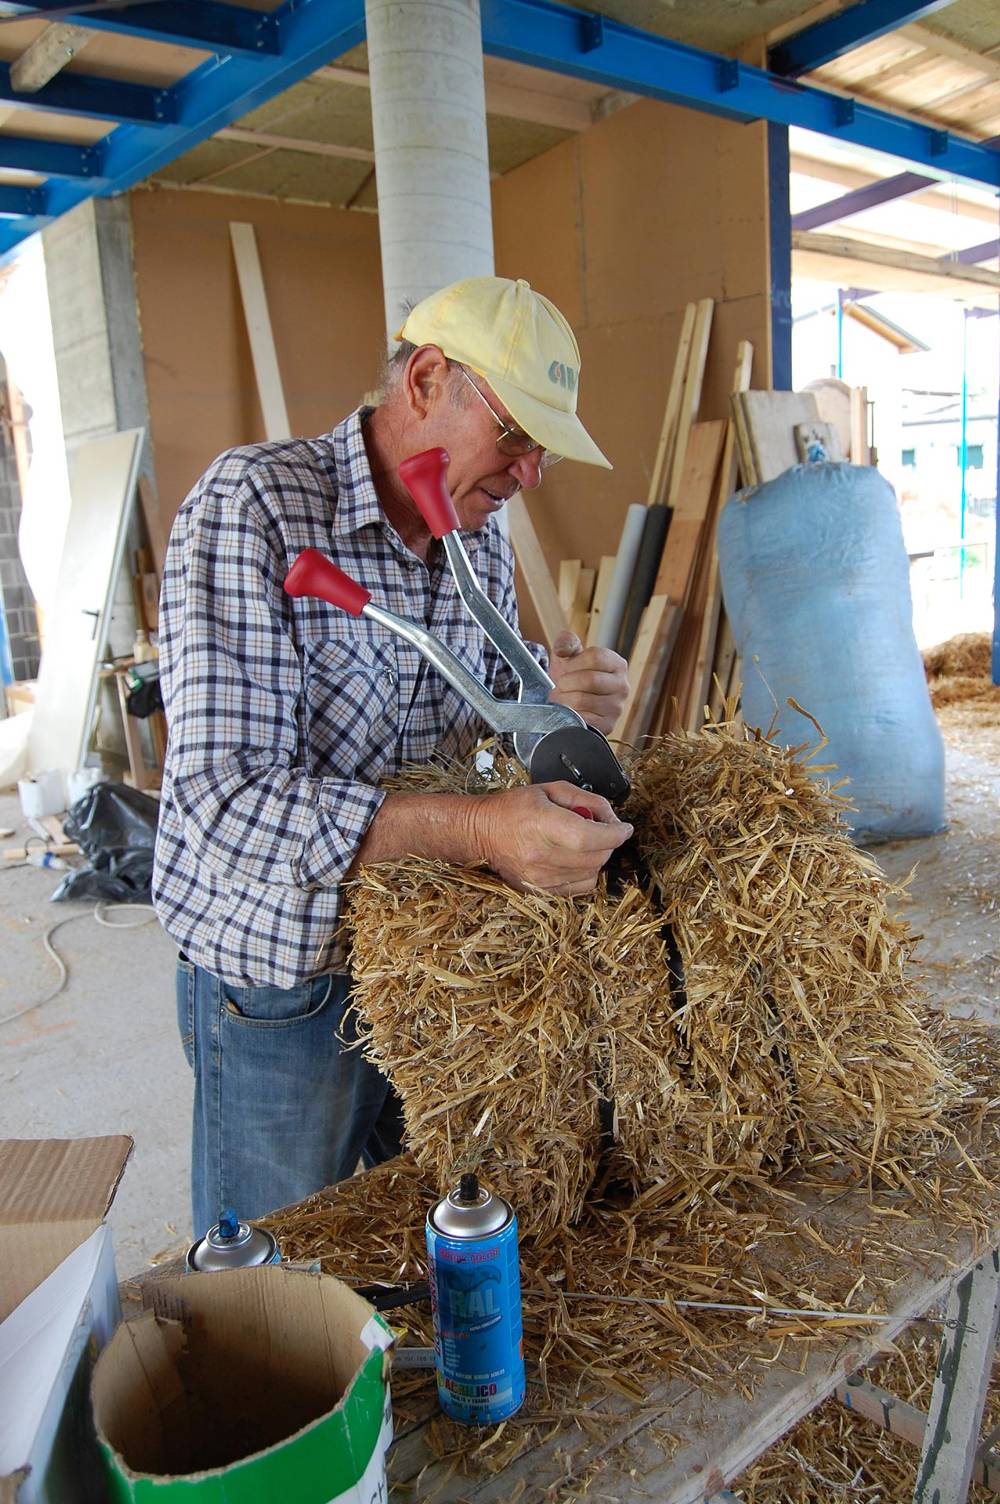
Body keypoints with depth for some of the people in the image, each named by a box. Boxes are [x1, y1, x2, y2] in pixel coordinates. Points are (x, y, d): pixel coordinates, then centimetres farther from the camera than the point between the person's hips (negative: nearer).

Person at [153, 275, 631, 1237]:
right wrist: (476, 830, -39)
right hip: (285, 971, -5)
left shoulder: (485, 546, 3)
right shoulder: (251, 504, -19)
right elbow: (226, 793, -29)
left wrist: (553, 712, -10)